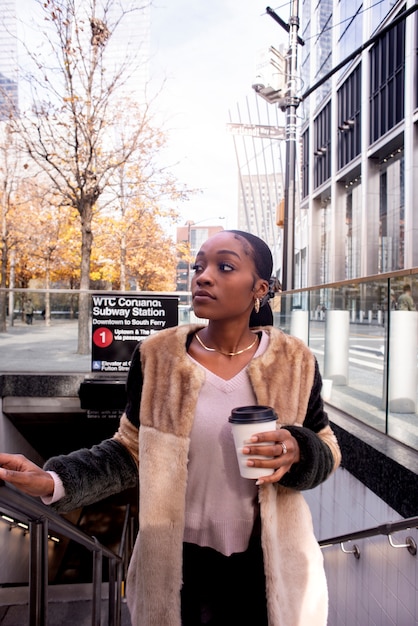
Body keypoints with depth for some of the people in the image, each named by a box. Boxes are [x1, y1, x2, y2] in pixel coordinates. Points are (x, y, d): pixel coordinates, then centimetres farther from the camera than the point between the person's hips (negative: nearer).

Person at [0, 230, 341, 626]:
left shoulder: (293, 361, -10)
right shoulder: (157, 356, -11)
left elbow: (327, 451, 0)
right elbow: (133, 451, -3)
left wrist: (297, 452, -22)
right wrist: (57, 481, -18)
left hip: (268, 563, 1)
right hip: (179, 562, 0)